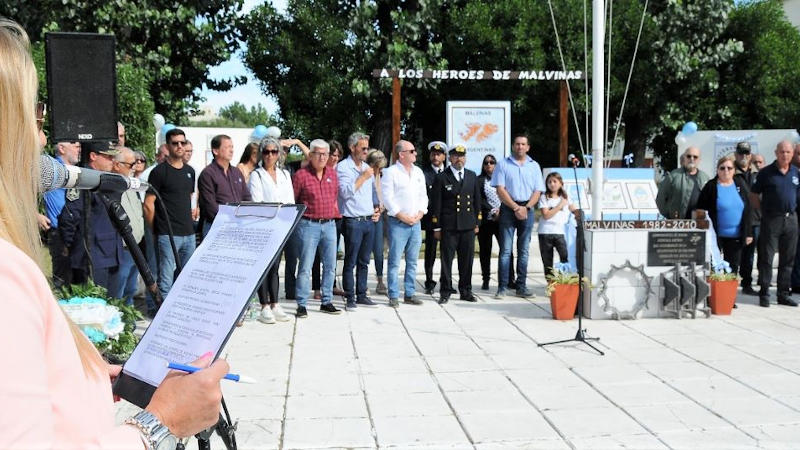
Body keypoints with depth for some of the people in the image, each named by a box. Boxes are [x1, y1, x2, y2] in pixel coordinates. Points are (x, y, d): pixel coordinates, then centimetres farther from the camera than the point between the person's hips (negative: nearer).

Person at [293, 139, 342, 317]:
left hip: (329, 224, 6)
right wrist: (299, 215, -3)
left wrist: (335, 213, 14)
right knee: (305, 267, -3)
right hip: (308, 225, -5)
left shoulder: (332, 173, 10)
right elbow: (291, 201, -2)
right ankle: (302, 305, 3)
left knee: (330, 265, 9)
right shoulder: (301, 175, -7)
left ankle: (327, 302, 20)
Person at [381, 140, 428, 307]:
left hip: (416, 222, 6)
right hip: (398, 223, -6)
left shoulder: (418, 172, 14)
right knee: (394, 261, -4)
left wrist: (419, 214, 1)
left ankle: (409, 294, 16)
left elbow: (423, 195, 16)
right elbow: (388, 198, -10)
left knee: (412, 261, 9)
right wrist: (402, 216, -12)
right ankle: (393, 296, 1)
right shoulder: (390, 172, -5)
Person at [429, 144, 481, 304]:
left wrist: (477, 223, 11)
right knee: (447, 259, 0)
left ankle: (465, 291, 18)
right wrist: (437, 227, -4)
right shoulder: (441, 178, 0)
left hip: (468, 226, 3)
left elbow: (477, 201, 16)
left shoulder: (472, 176, 13)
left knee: (467, 259, 7)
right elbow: (436, 204, 0)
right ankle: (445, 292, 9)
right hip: (448, 227, -3)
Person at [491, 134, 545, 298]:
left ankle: (521, 287, 9)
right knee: (505, 250, -5)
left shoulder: (534, 166, 11)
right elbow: (500, 190, -4)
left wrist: (526, 208, -9)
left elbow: (538, 191, 6)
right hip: (508, 209, -3)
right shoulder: (503, 165, 3)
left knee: (524, 250, 6)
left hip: (527, 210, 3)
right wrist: (516, 208, -11)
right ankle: (502, 287, -4)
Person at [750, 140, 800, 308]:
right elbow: (754, 195, 2)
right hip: (771, 220, -4)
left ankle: (784, 294, 17)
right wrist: (763, 210, -2)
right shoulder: (766, 173, -3)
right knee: (766, 258, -2)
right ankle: (764, 294, 4)